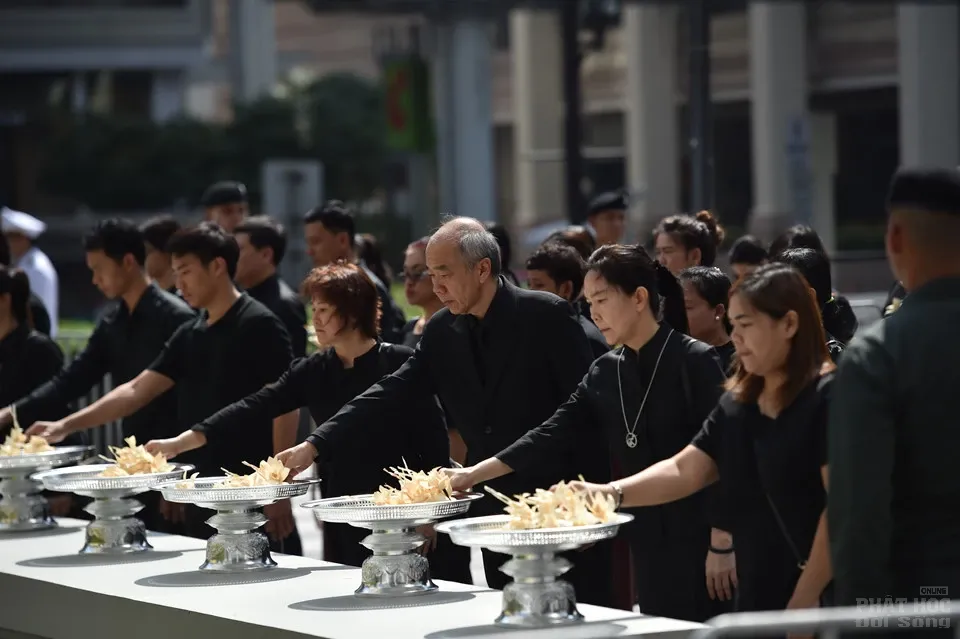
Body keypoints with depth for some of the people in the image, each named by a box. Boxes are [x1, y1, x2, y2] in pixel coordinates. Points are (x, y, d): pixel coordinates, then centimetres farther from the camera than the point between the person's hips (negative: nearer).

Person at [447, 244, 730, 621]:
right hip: (648, 544, 6)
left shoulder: (694, 361, -9)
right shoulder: (604, 374, 10)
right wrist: (474, 473, -1)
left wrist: (723, 545, -15)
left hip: (699, 542, -6)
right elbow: (554, 434, 6)